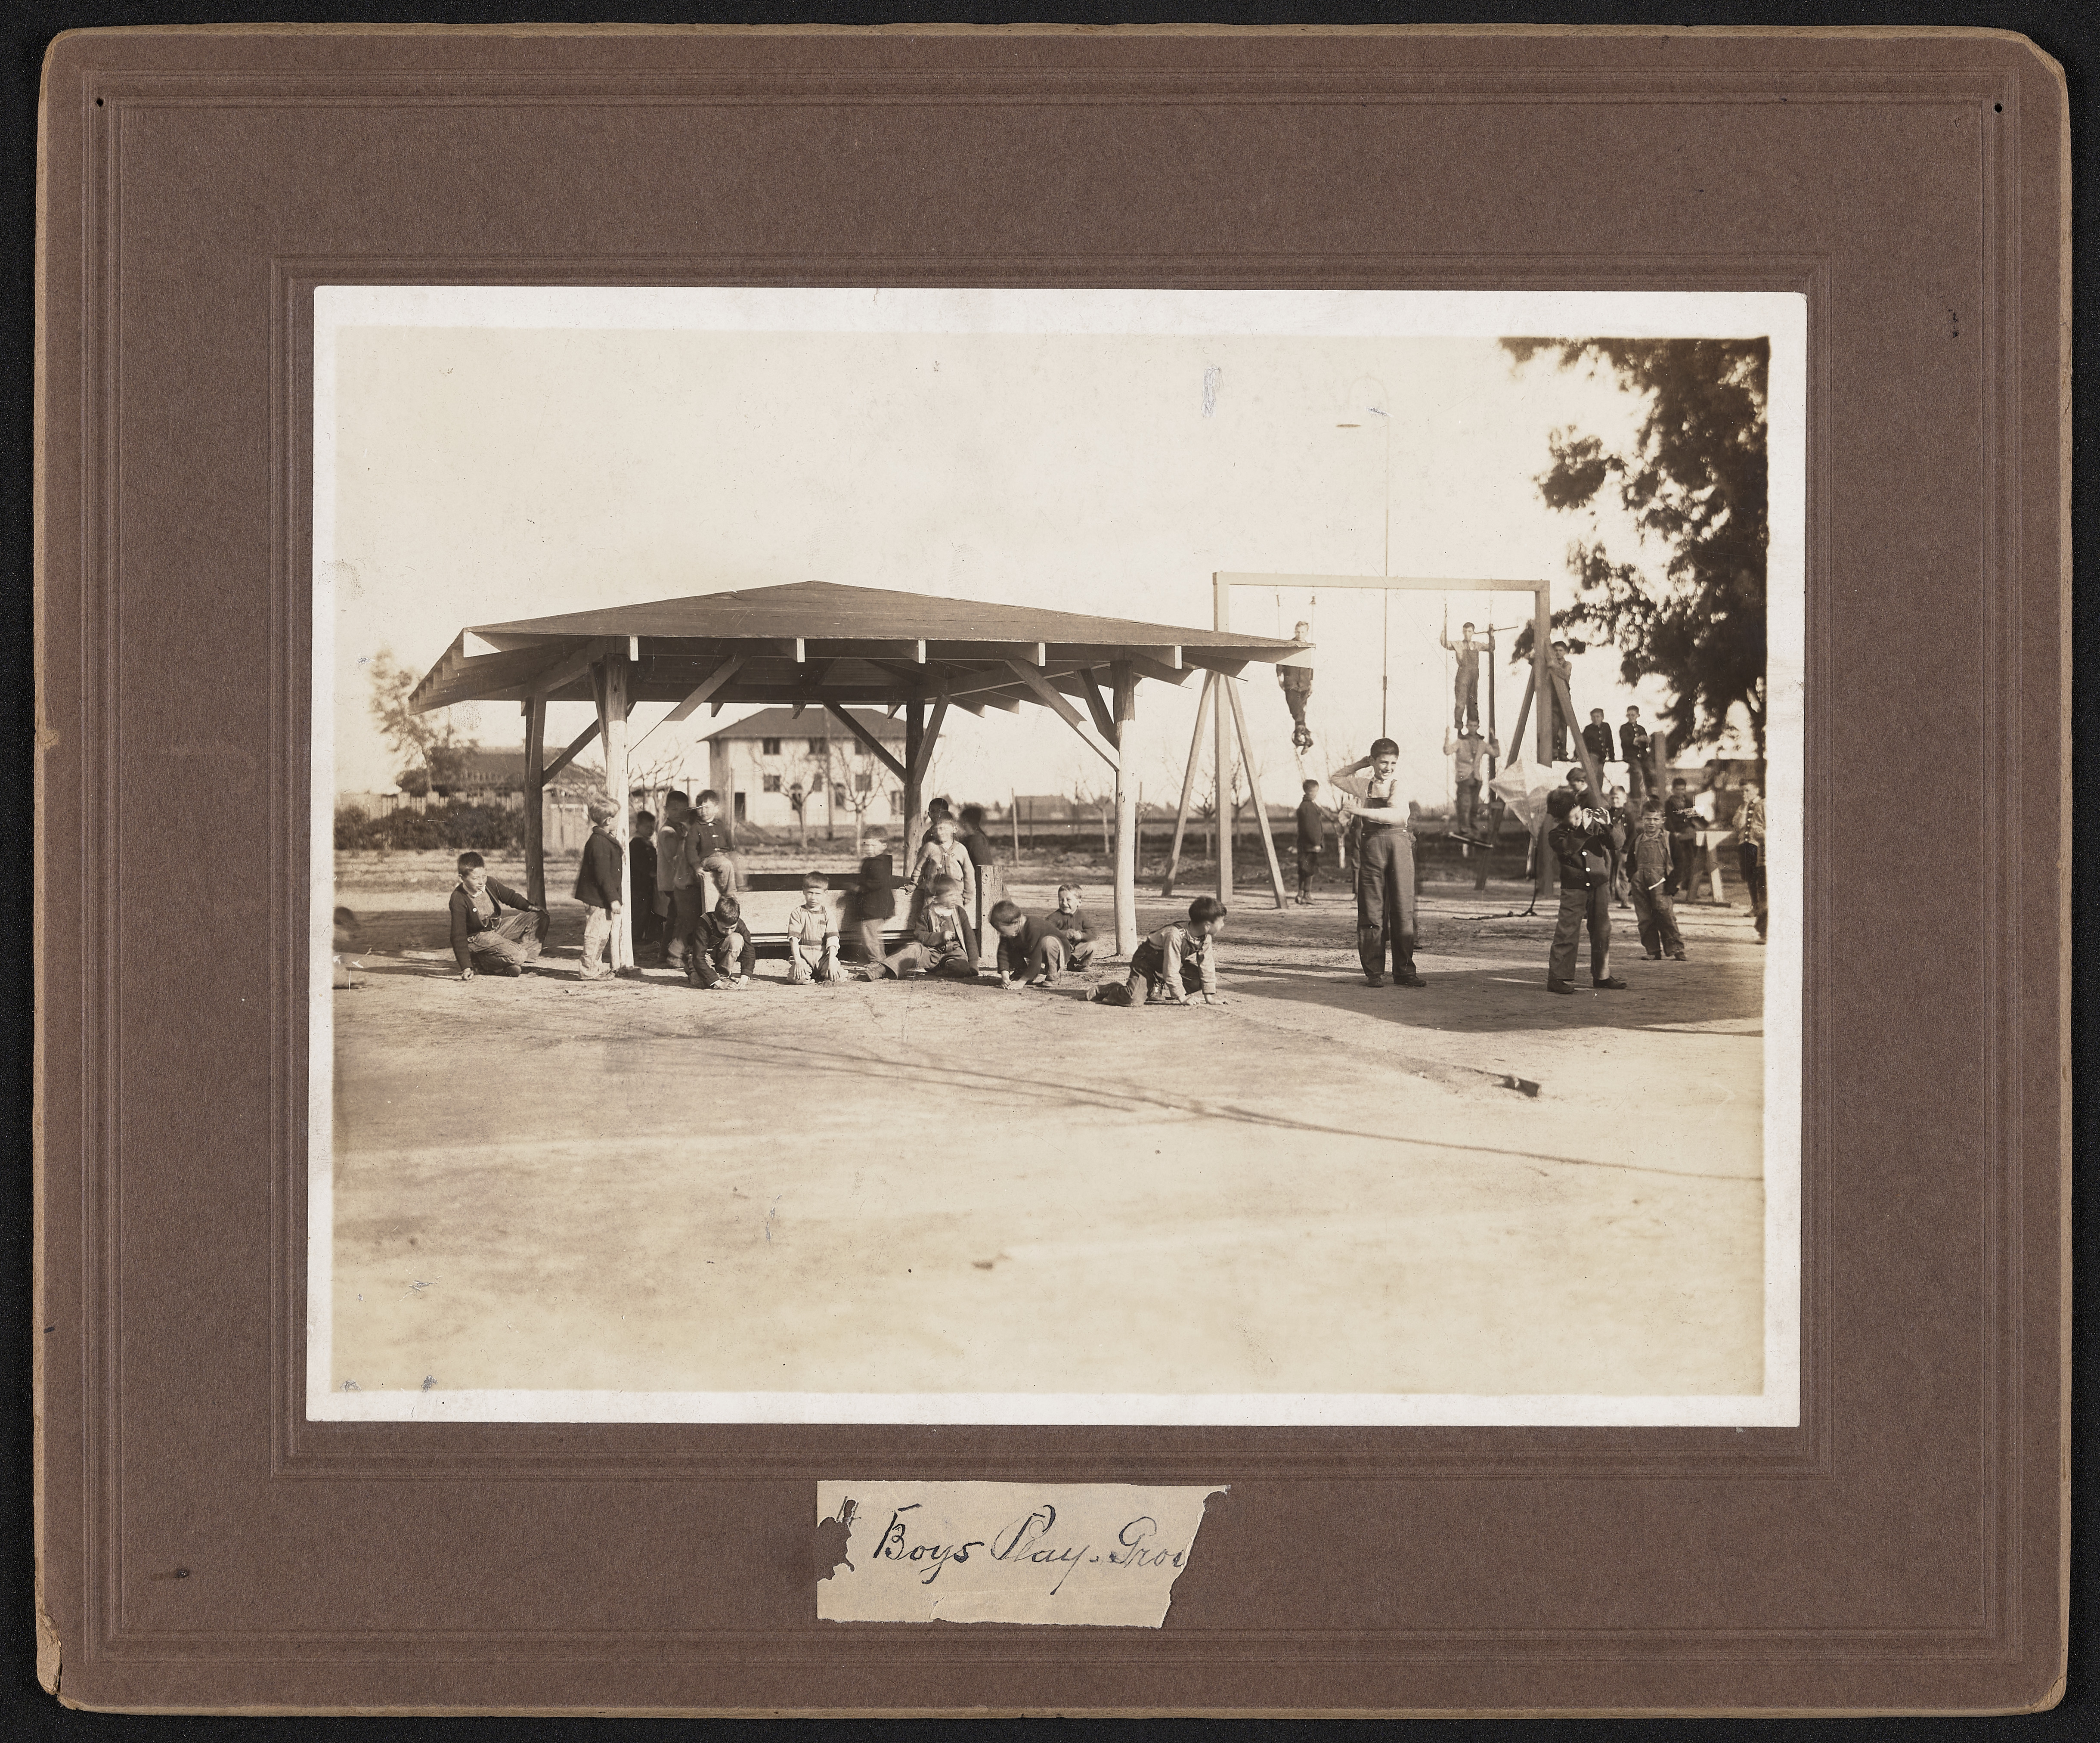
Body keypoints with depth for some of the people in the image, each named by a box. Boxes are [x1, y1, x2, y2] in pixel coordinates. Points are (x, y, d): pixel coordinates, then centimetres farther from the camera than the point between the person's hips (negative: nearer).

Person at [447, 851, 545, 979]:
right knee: (517, 956, -30)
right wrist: (466, 967, -30)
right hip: (477, 938, -8)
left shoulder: (489, 883, -7)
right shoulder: (459, 900, -24)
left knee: (539, 917, 1)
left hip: (496, 928, 8)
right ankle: (485, 963, -5)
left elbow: (510, 896, 14)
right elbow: (459, 936, -24)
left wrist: (529, 907, -2)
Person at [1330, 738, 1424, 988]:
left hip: (1399, 844, -1)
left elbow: (1397, 815, -13)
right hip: (1372, 845, 1)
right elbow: (1334, 778, 27)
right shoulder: (1363, 785, 13)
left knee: (1403, 909, -2)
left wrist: (1365, 812, -20)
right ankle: (1374, 972, 3)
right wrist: (1359, 764, 18)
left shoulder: (1399, 787, 5)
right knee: (1372, 911, -1)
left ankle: (1404, 971, 1)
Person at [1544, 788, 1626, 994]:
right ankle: (1558, 977, -8)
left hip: (1600, 885, 4)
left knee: (1602, 932, 8)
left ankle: (1602, 976, 19)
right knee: (1567, 932, -10)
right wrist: (1584, 830, -22)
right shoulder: (1556, 834, -2)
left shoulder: (1594, 823, 6)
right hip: (1574, 888, -4)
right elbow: (1567, 848, -21)